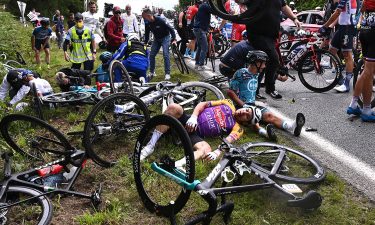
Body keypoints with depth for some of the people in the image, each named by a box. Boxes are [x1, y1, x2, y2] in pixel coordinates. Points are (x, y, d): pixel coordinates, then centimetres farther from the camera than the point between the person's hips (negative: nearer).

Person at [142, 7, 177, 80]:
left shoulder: (160, 20, -28)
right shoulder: (148, 24, -10)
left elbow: (171, 29, -23)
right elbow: (147, 34, 6)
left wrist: (174, 39, -30)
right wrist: (145, 43, 4)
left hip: (165, 38, -6)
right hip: (156, 39, 6)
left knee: (165, 55, -16)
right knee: (151, 55, 1)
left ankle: (167, 73, -9)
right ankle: (152, 72, 14)